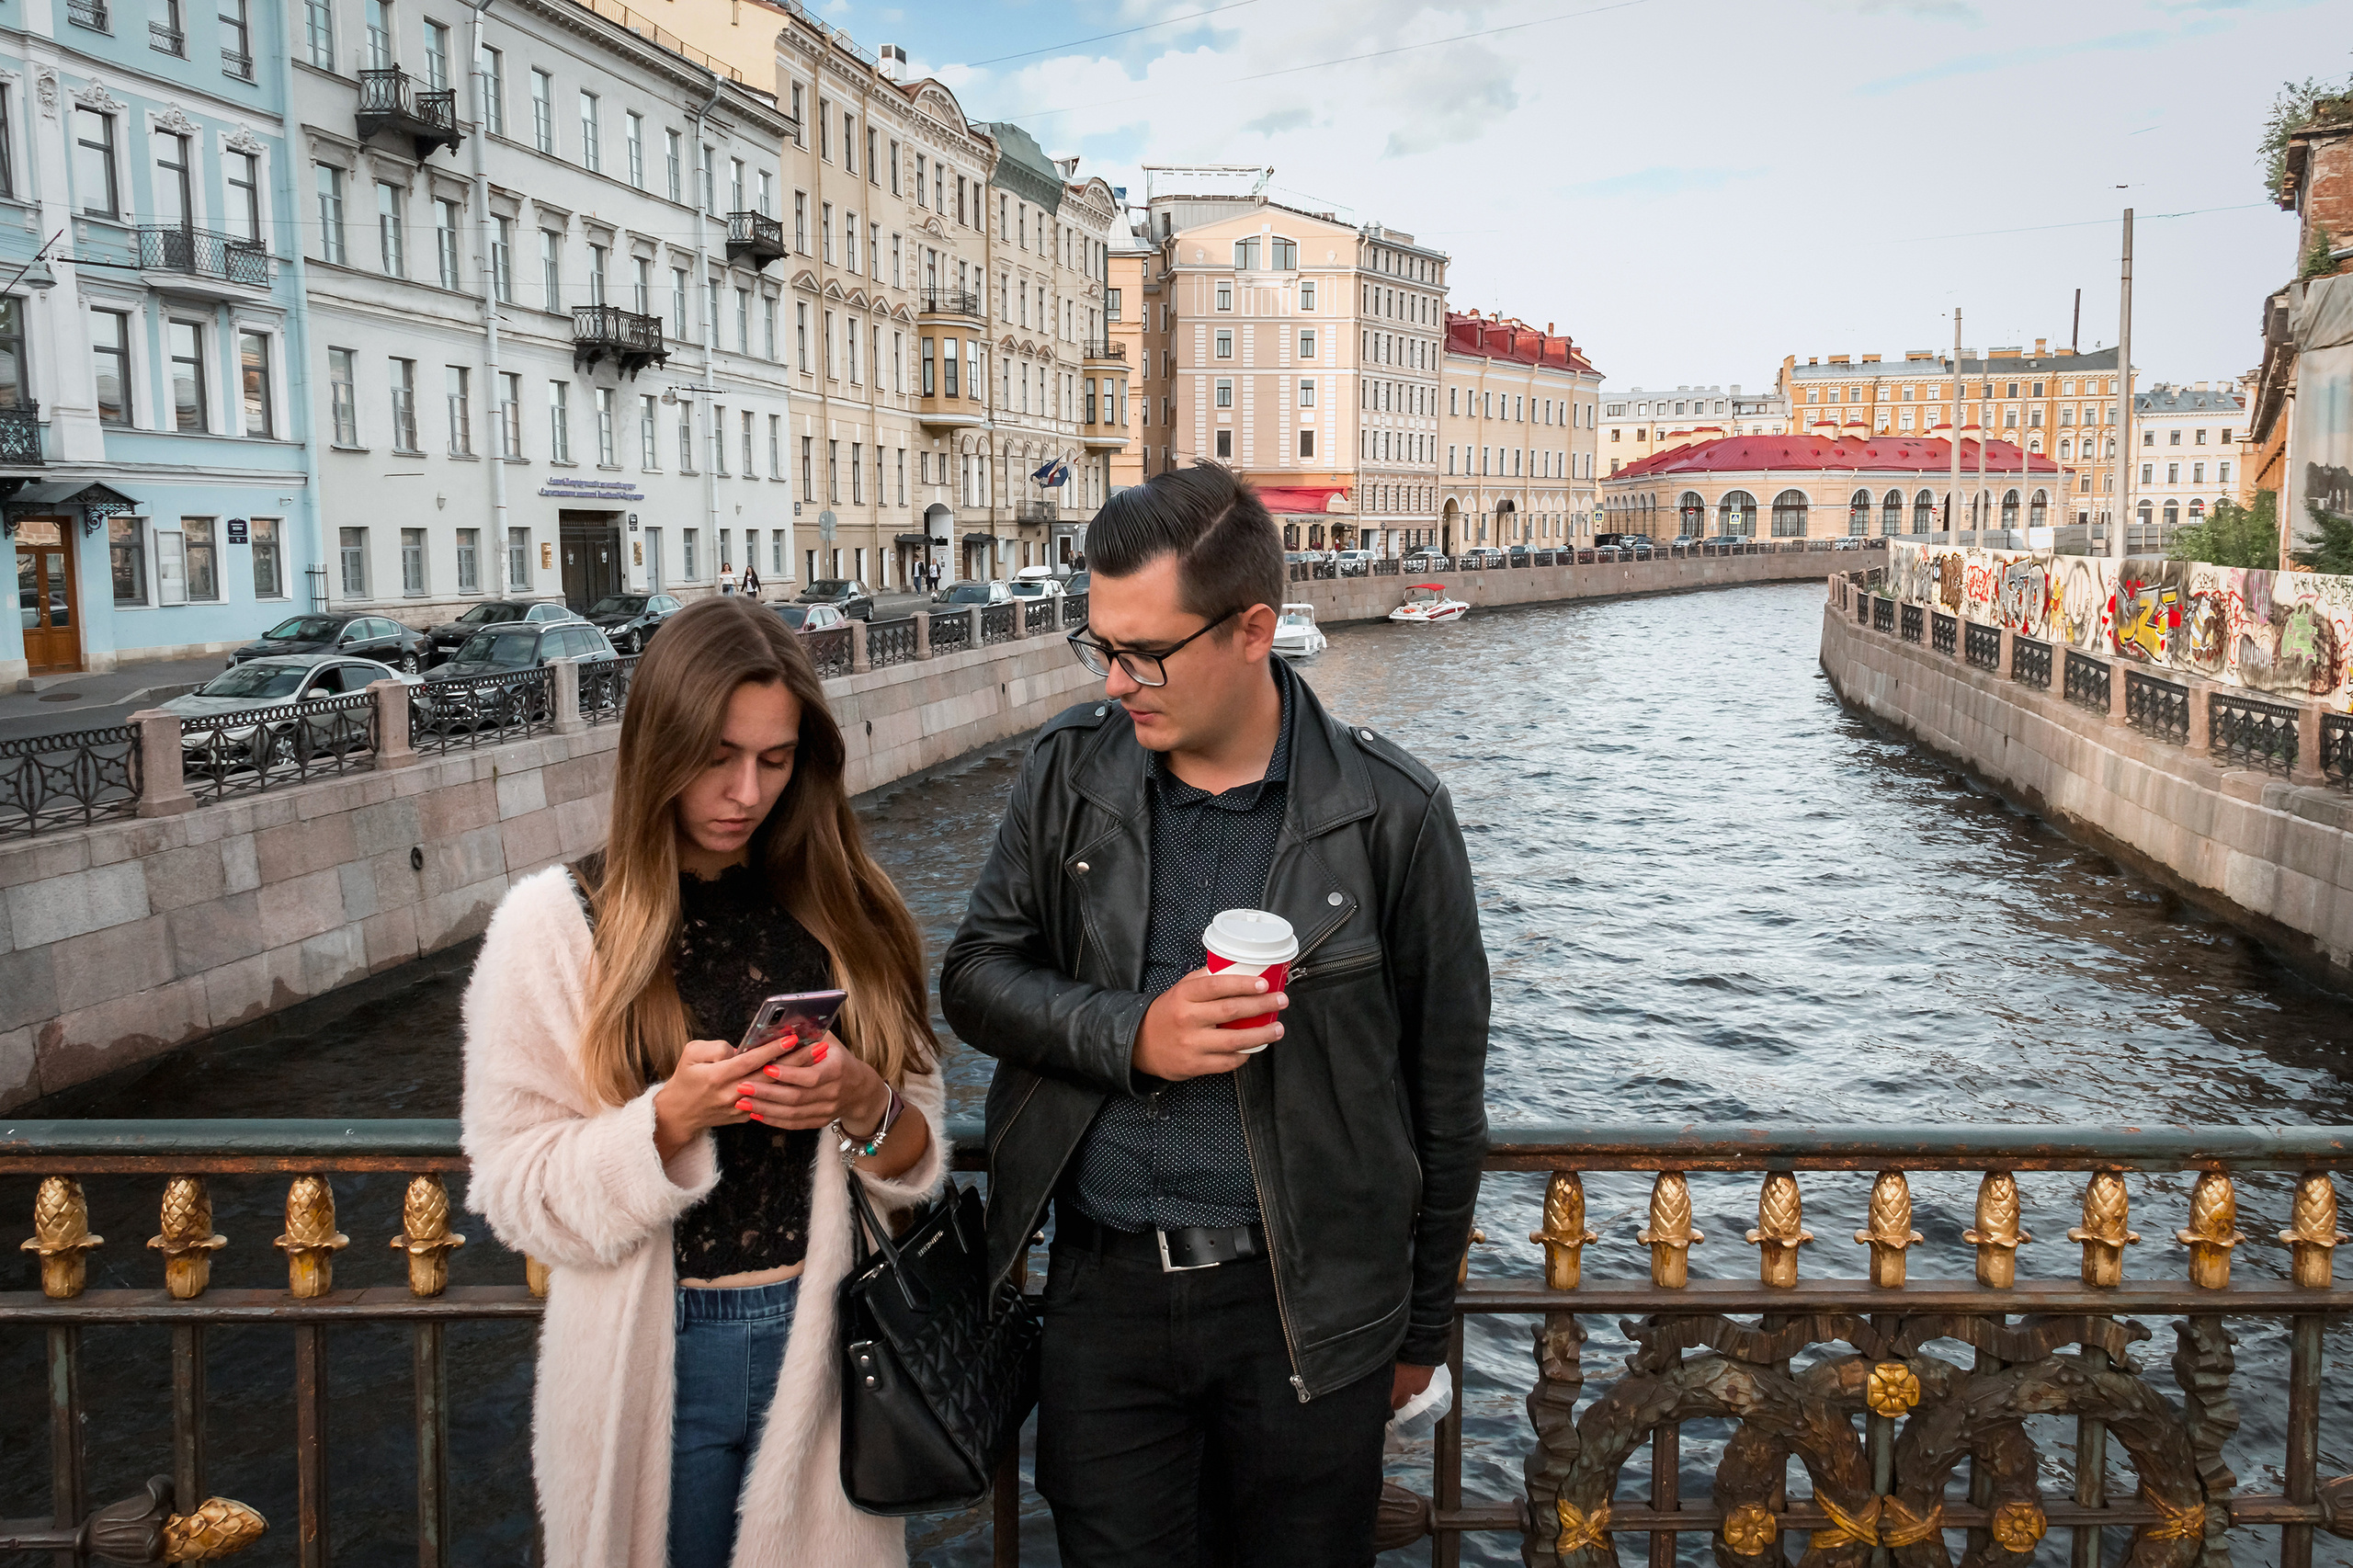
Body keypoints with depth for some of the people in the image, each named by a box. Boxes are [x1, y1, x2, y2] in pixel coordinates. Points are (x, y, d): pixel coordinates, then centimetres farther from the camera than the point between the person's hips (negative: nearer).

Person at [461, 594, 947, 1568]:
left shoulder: (843, 912, 1)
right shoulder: (554, 923, -6)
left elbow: (920, 1157, 4)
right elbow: (518, 1191, -8)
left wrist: (865, 1107, -17)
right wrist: (669, 1120, -23)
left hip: (822, 1338, 2)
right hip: (658, 1355, -2)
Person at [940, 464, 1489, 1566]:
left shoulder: (1390, 814, -8)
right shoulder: (1070, 769, 0)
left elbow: (1444, 1091, -1)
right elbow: (975, 976, 4)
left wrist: (1419, 1328, 6)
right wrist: (1131, 1035, -15)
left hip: (1307, 1309, -2)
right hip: (1103, 1299, 2)